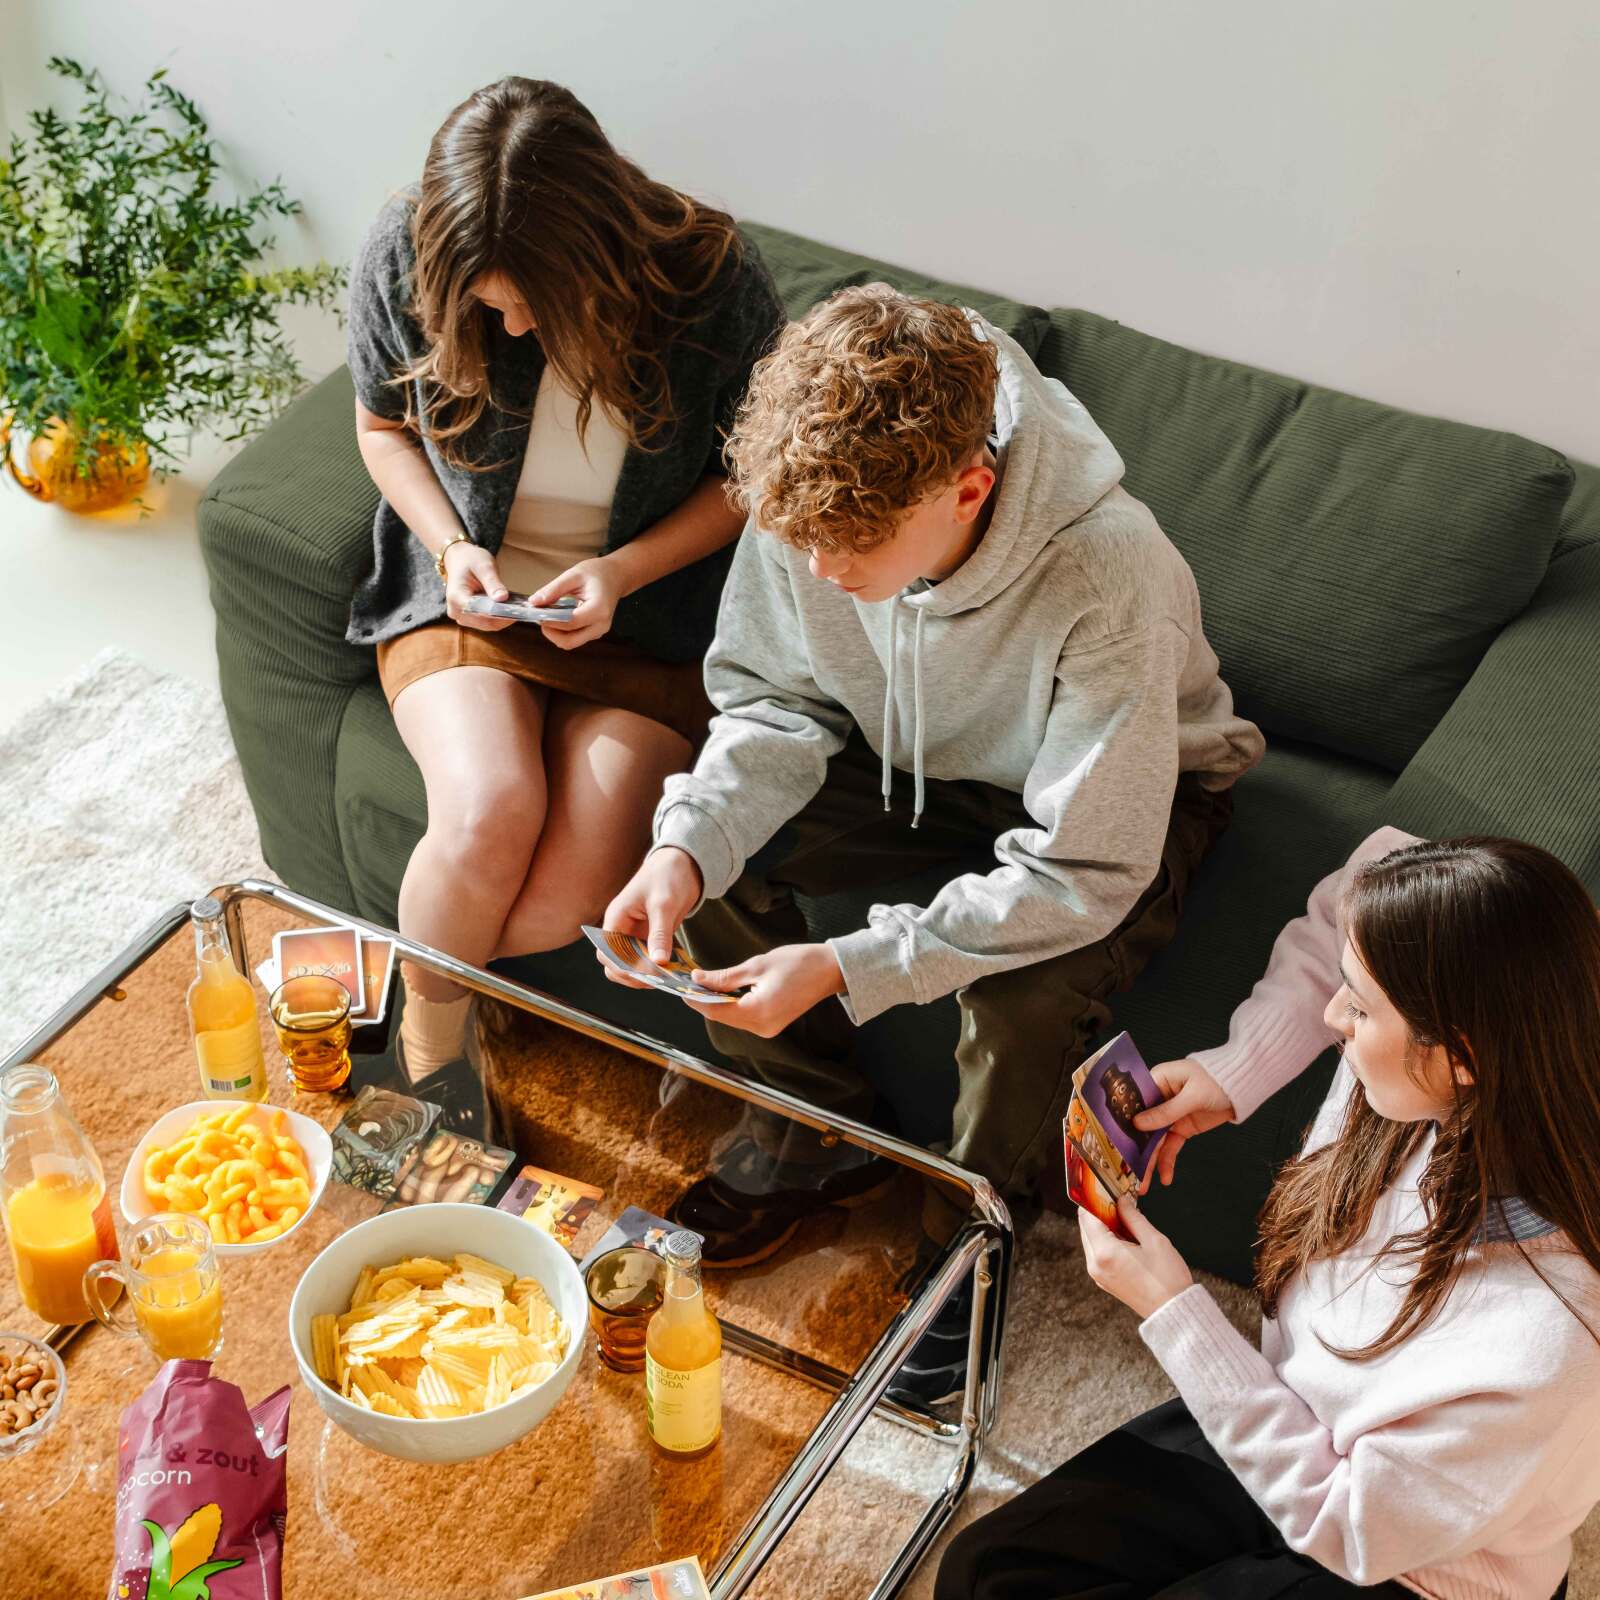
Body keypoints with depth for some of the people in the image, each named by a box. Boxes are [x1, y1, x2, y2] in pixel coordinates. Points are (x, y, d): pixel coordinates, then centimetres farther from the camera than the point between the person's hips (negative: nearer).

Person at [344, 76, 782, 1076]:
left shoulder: (712, 280, -18)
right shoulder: (406, 254, -13)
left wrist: (623, 571, -17)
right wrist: (451, 547, -10)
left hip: (646, 620, -1)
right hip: (466, 597, 1)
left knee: (576, 896, -23)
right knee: (491, 812, -29)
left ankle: (416, 976, 8)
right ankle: (431, 1041, 0)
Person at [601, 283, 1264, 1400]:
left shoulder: (1110, 580, -40)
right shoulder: (818, 497, -26)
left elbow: (1083, 876, -34)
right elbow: (776, 702, -9)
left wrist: (848, 967, -38)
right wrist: (688, 846, -29)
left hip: (1125, 798, -5)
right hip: (918, 755, 5)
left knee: (1028, 1000, -32)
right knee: (706, 858, -14)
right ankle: (823, 1127, 10)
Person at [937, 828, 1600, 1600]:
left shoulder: (1538, 1339, -39)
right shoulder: (1425, 1087, -23)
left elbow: (1347, 1527, -24)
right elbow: (1378, 862, -2)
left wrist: (1173, 1312, -21)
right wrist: (1233, 1073, -10)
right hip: (1292, 1423, 6)